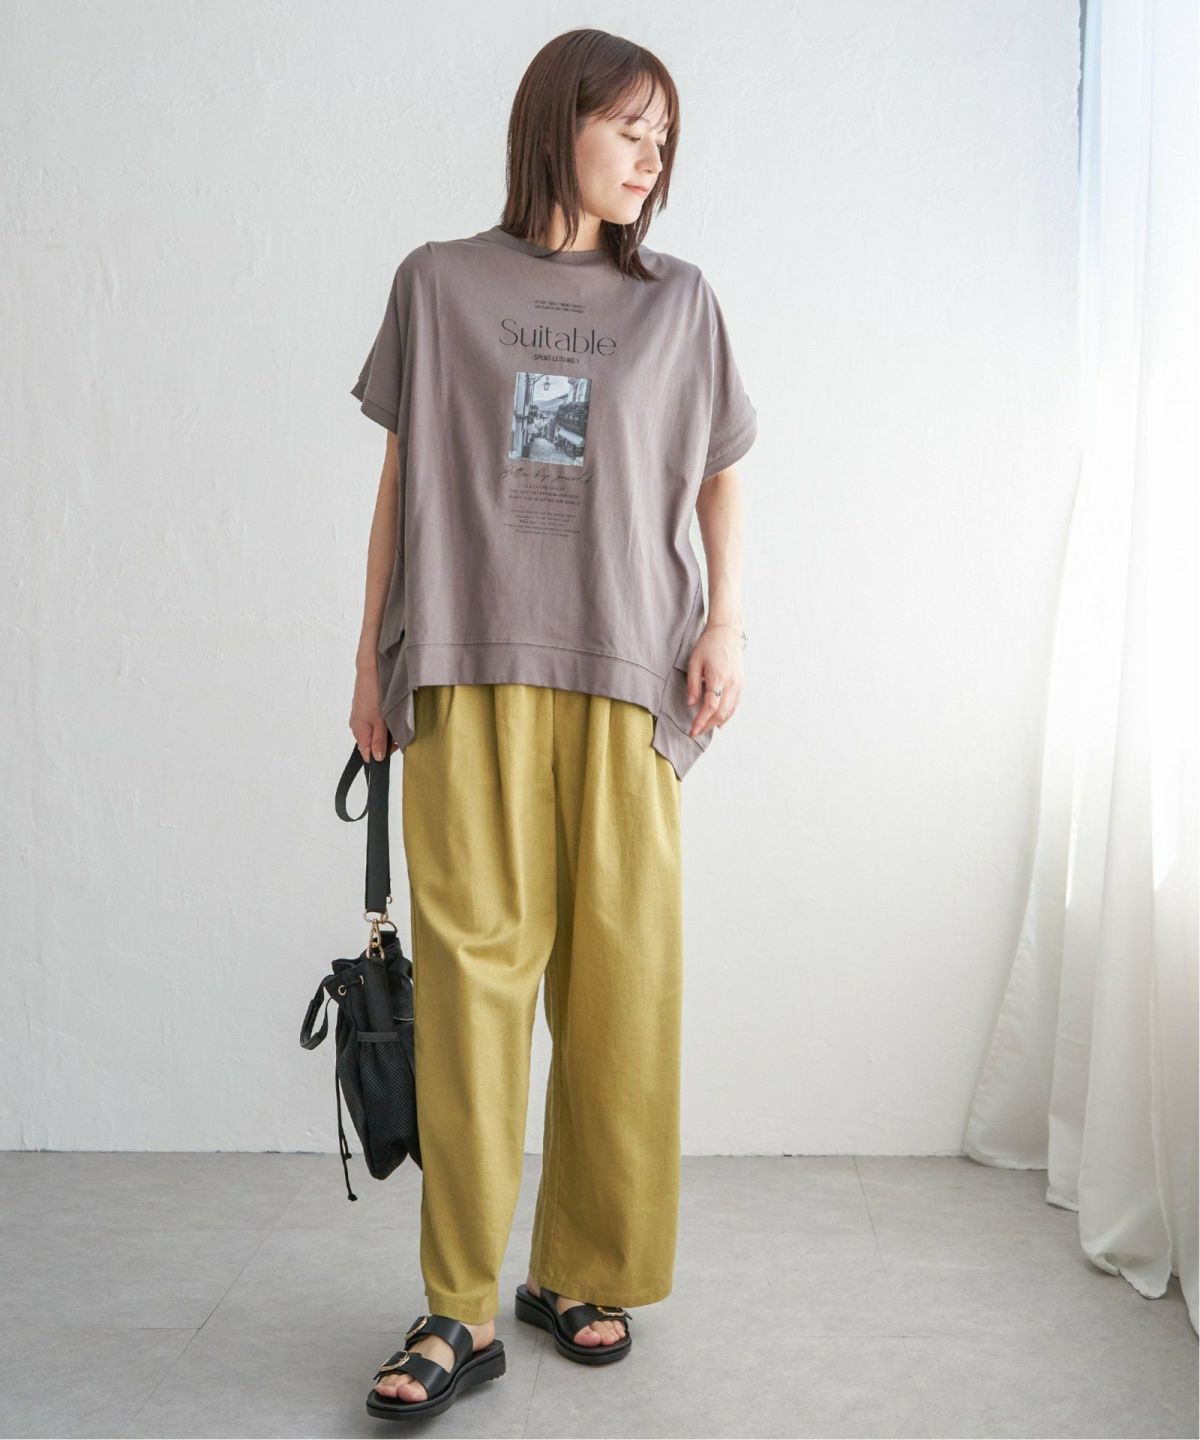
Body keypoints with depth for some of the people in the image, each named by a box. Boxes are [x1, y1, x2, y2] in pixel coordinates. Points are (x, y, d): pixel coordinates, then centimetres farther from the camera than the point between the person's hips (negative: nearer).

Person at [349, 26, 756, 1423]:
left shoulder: (678, 299, 14)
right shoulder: (439, 283, 11)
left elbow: (719, 478, 16)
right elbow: (401, 477, 11)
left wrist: (725, 626, 2)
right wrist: (372, 659, 8)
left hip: (626, 678, 1)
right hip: (467, 677, -1)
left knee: (620, 975, 0)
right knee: (469, 972, -5)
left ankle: (584, 1275, 15)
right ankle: (459, 1311, 3)